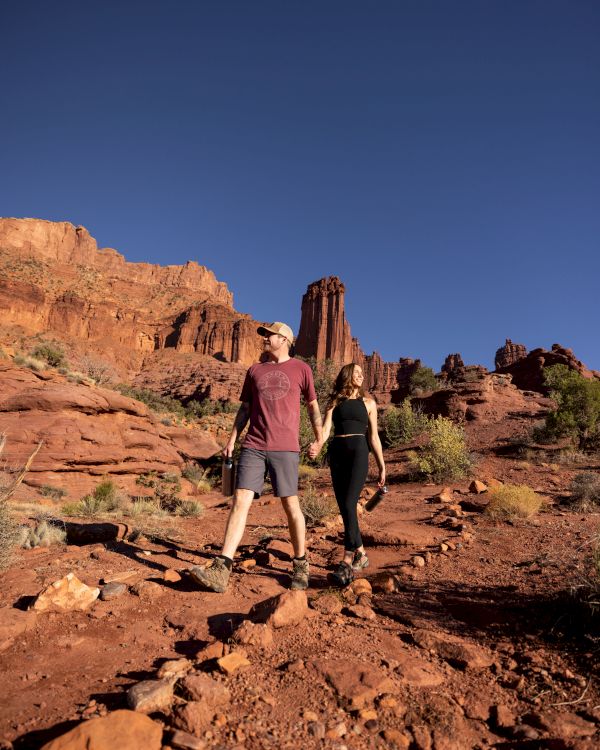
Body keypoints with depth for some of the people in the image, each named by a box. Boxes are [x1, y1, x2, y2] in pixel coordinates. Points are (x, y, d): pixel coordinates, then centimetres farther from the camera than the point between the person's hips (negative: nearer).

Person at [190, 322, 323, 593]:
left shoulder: (301, 369, 7)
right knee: (240, 500, -6)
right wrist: (231, 440, 10)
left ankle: (300, 565, 21)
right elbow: (245, 409, 18)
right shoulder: (254, 370, 15)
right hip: (253, 446, 3)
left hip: (285, 448, -2)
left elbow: (313, 405, 14)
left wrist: (319, 439, 9)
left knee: (290, 504, 2)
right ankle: (220, 570, -8)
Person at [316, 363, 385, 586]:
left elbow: (374, 437, 16)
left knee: (349, 504, -18)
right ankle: (360, 554, 19)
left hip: (358, 451, -2)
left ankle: (347, 563, -22)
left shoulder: (368, 402, 17)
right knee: (344, 508, 3)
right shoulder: (334, 402, 16)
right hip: (336, 453, 2)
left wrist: (382, 467, 14)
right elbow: (326, 429, 1)